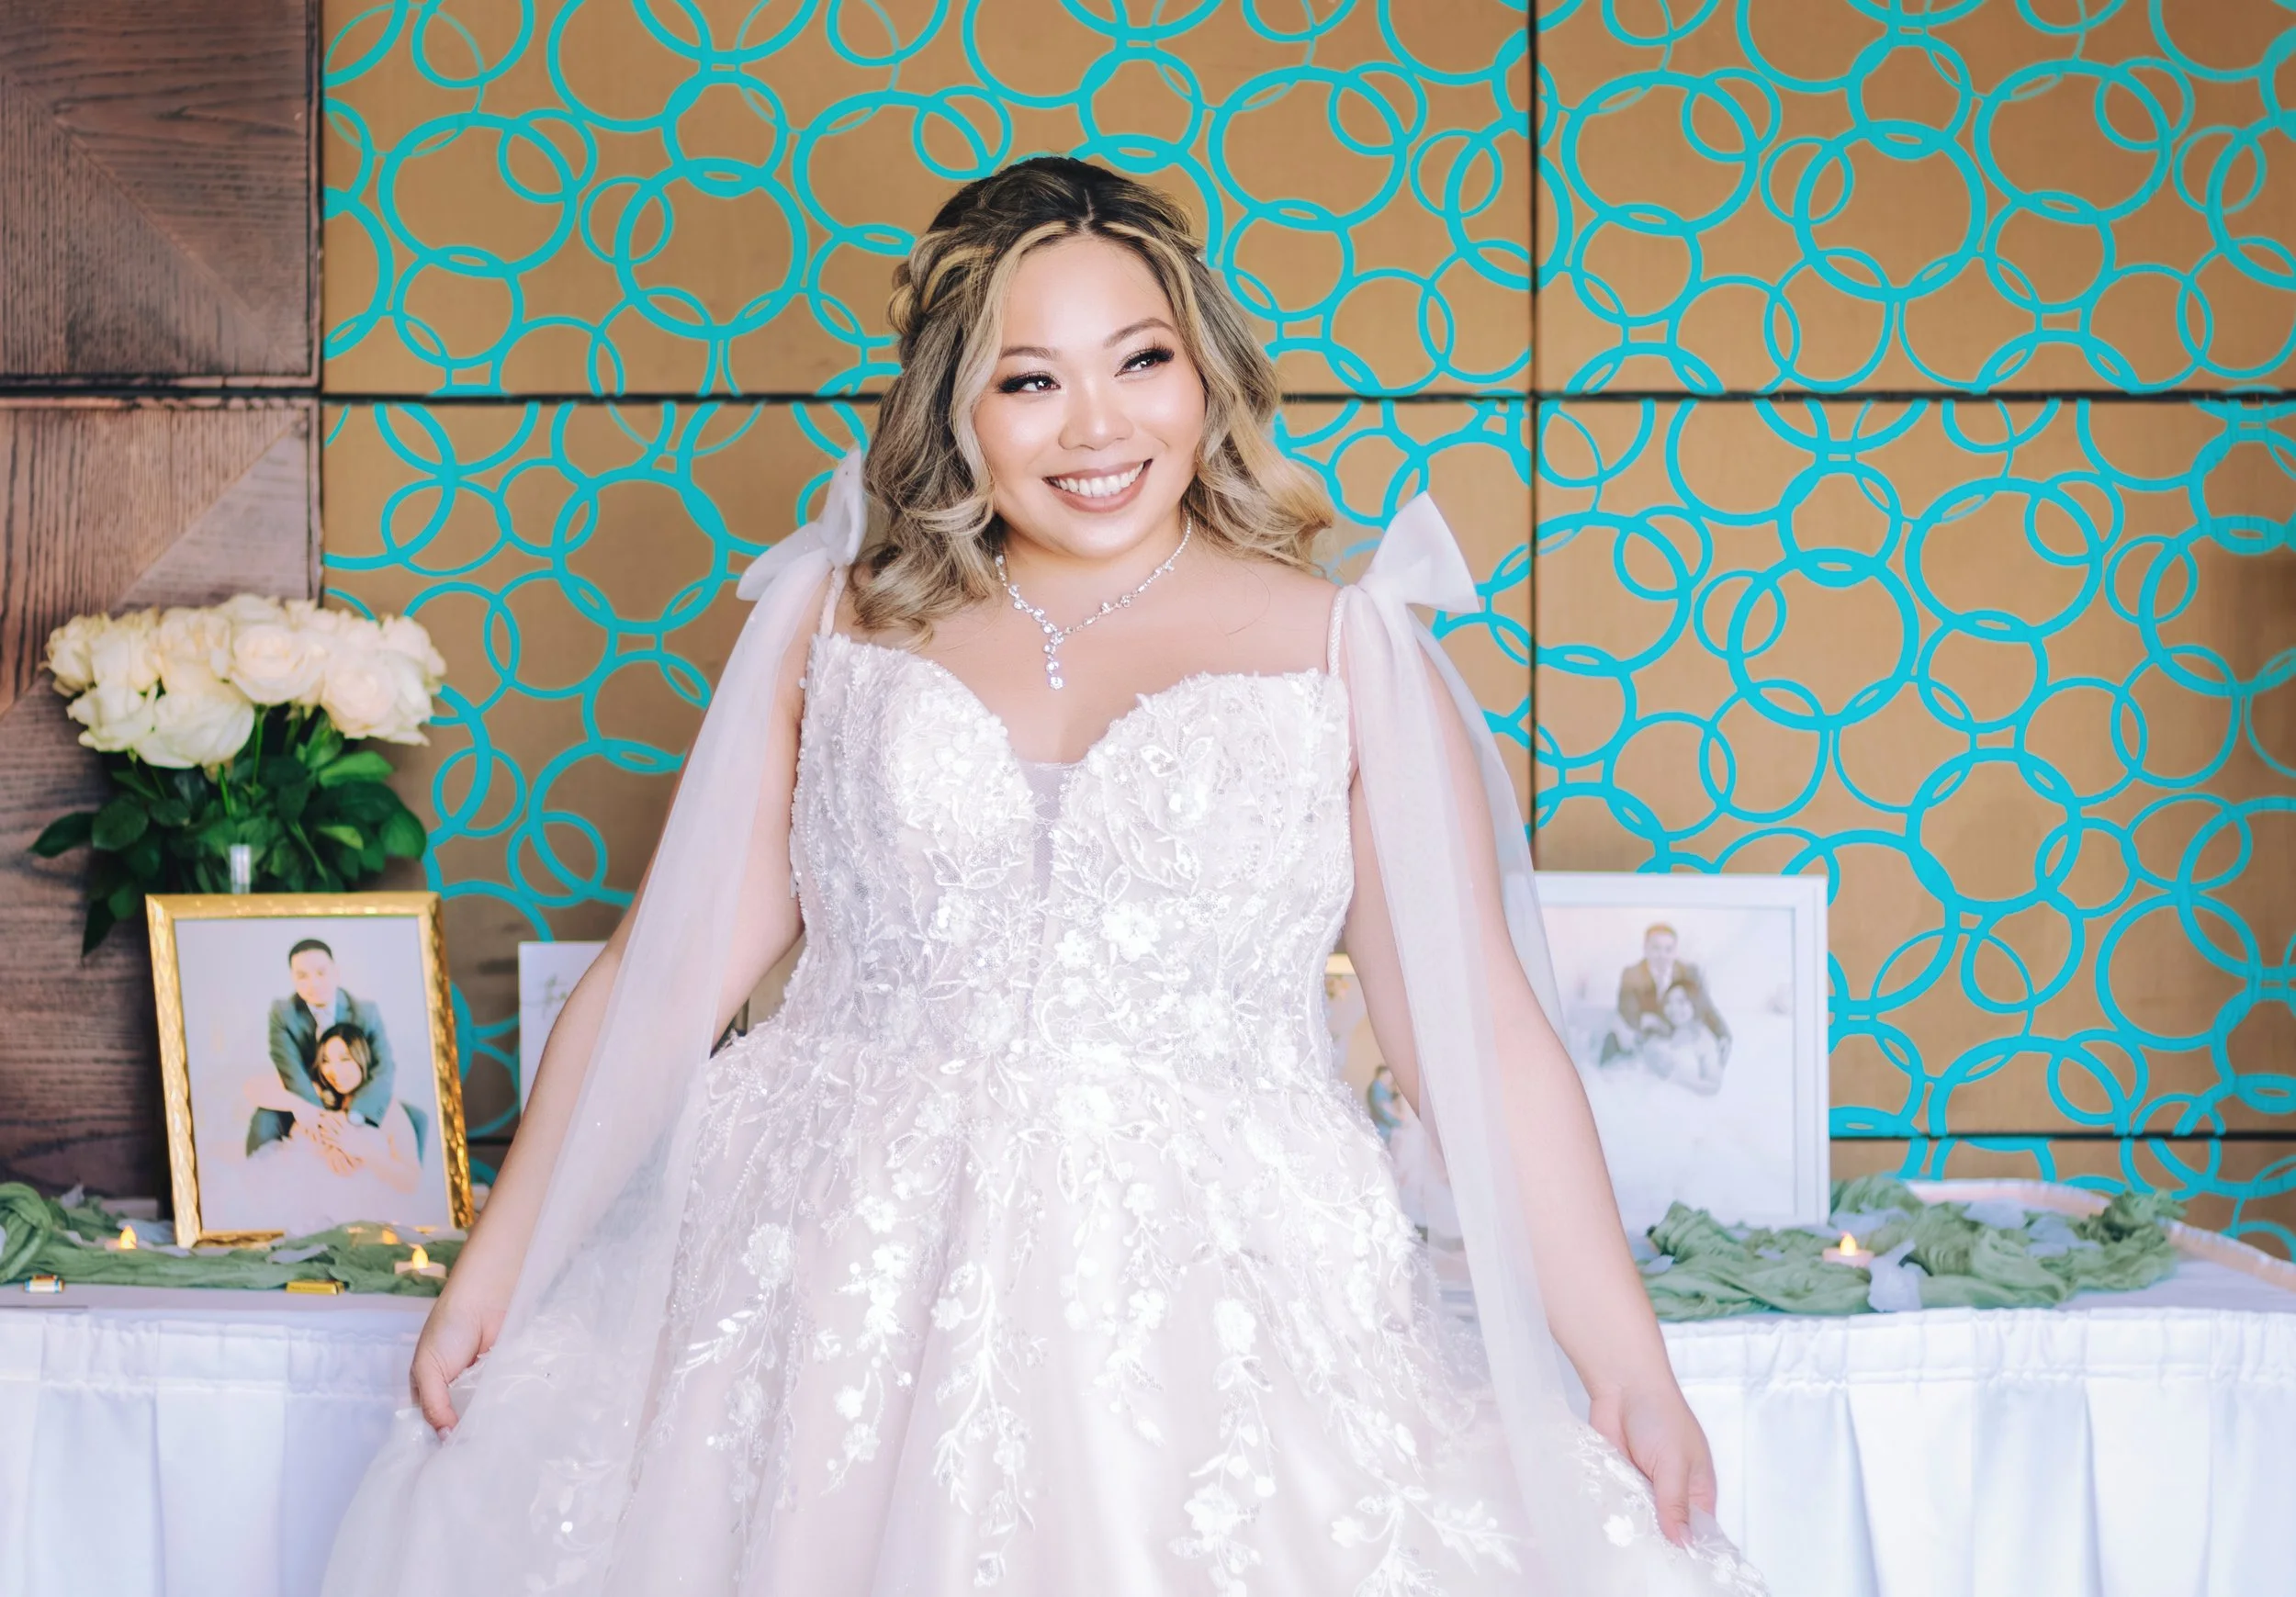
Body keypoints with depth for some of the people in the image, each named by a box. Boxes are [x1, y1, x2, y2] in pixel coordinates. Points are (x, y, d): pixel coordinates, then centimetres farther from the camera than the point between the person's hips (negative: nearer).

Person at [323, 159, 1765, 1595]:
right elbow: (666, 972, 10)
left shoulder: (1345, 651, 4)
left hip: (1211, 1312, -1)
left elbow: (1478, 1025, 1)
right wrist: (496, 1268, 7)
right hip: (846, 1307, 1)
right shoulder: (836, 626, 9)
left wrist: (1627, 1366, -4)